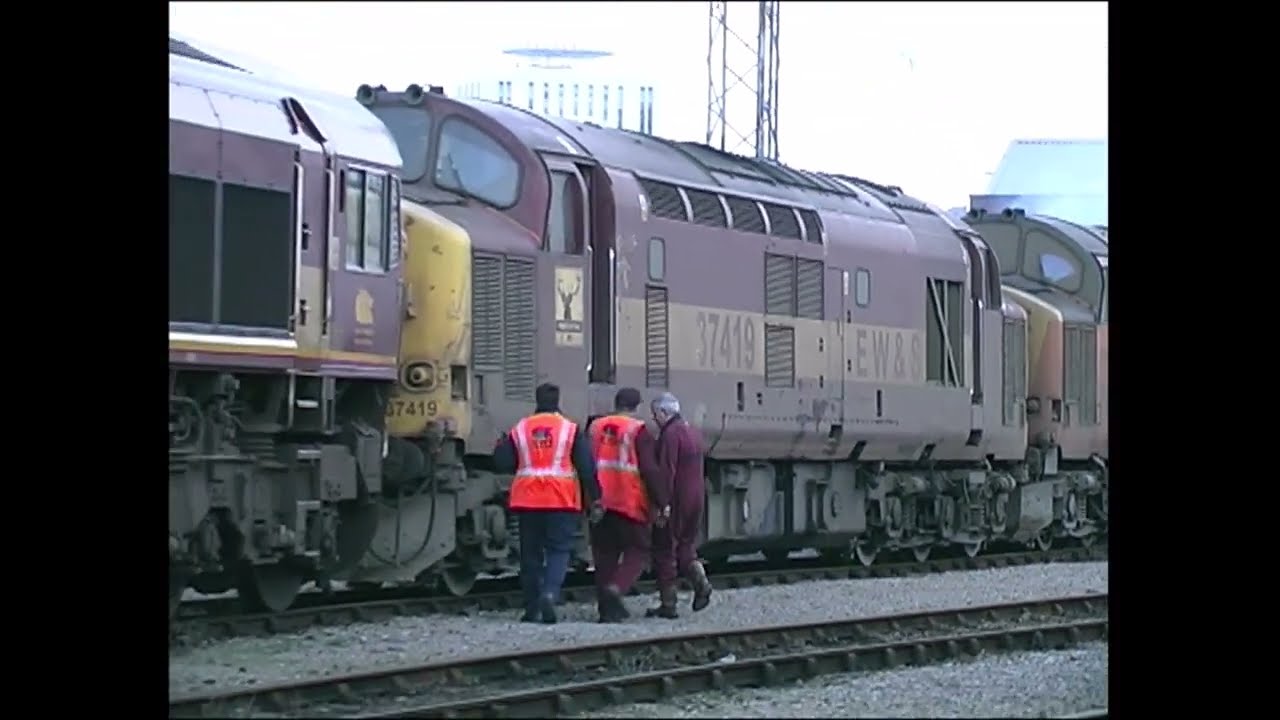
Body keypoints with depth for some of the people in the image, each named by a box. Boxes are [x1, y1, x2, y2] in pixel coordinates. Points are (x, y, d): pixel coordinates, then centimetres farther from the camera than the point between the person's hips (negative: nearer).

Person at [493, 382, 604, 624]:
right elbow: (587, 467, -5)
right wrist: (595, 500, -1)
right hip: (561, 502, -2)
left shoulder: (520, 430, 3)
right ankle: (549, 592, -23)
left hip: (527, 500, 2)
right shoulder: (571, 430, -2)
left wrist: (501, 445, 21)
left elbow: (502, 464, 0)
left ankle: (532, 608, 11)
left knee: (530, 552, 10)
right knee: (559, 550, 2)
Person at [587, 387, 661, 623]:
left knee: (605, 553, 11)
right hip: (631, 503, -5)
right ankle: (616, 588, -18)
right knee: (638, 550, 6)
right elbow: (648, 469, -11)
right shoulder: (638, 431, -5)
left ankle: (606, 607, 9)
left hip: (600, 503, 5)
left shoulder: (595, 427, 11)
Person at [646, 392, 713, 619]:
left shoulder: (670, 434, -15)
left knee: (664, 551, 1)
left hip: (674, 503, -8)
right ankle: (701, 583, -7)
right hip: (695, 501, 8)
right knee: (685, 548, 17)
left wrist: (662, 506, -21)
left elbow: (666, 472, -20)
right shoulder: (693, 432, 14)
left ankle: (668, 605, 2)